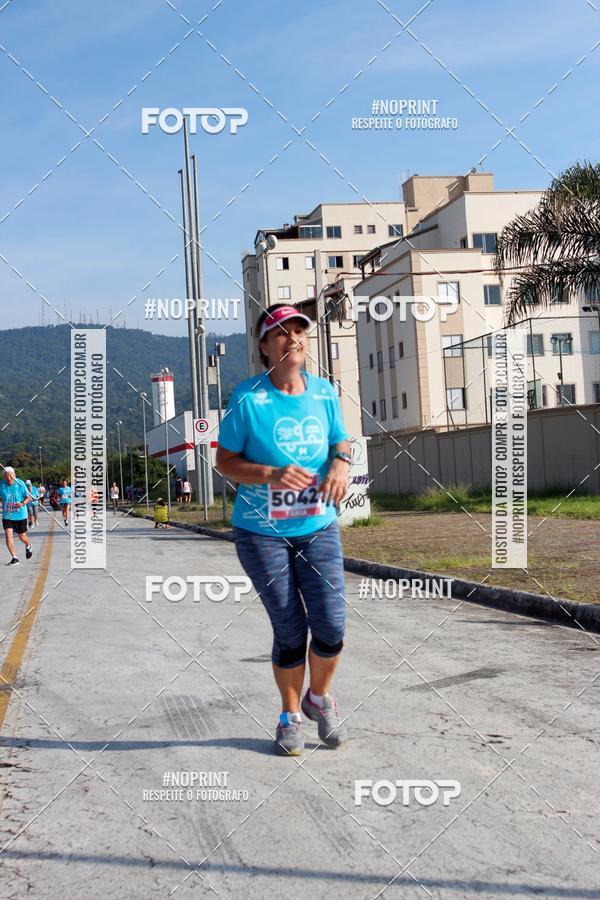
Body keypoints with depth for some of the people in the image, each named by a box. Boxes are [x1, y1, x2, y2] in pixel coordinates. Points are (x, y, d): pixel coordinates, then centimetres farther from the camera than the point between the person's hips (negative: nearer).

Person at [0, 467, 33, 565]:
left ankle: (28, 546, 44)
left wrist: (22, 503, -23)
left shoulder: (20, 483, -11)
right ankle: (14, 558, -7)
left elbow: (28, 497, -4)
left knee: (22, 536, 10)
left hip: (20, 515, -1)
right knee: (8, 535, -14)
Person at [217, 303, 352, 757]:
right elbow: (224, 460, -6)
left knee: (331, 626, -4)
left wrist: (341, 464, -9)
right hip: (262, 532, -3)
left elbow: (341, 442, 15)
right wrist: (272, 475, -22)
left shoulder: (324, 392, 3)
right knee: (290, 631, 2)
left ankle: (319, 698, 28)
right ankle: (290, 715, 26)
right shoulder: (248, 397, -10)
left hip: (318, 527, 3)